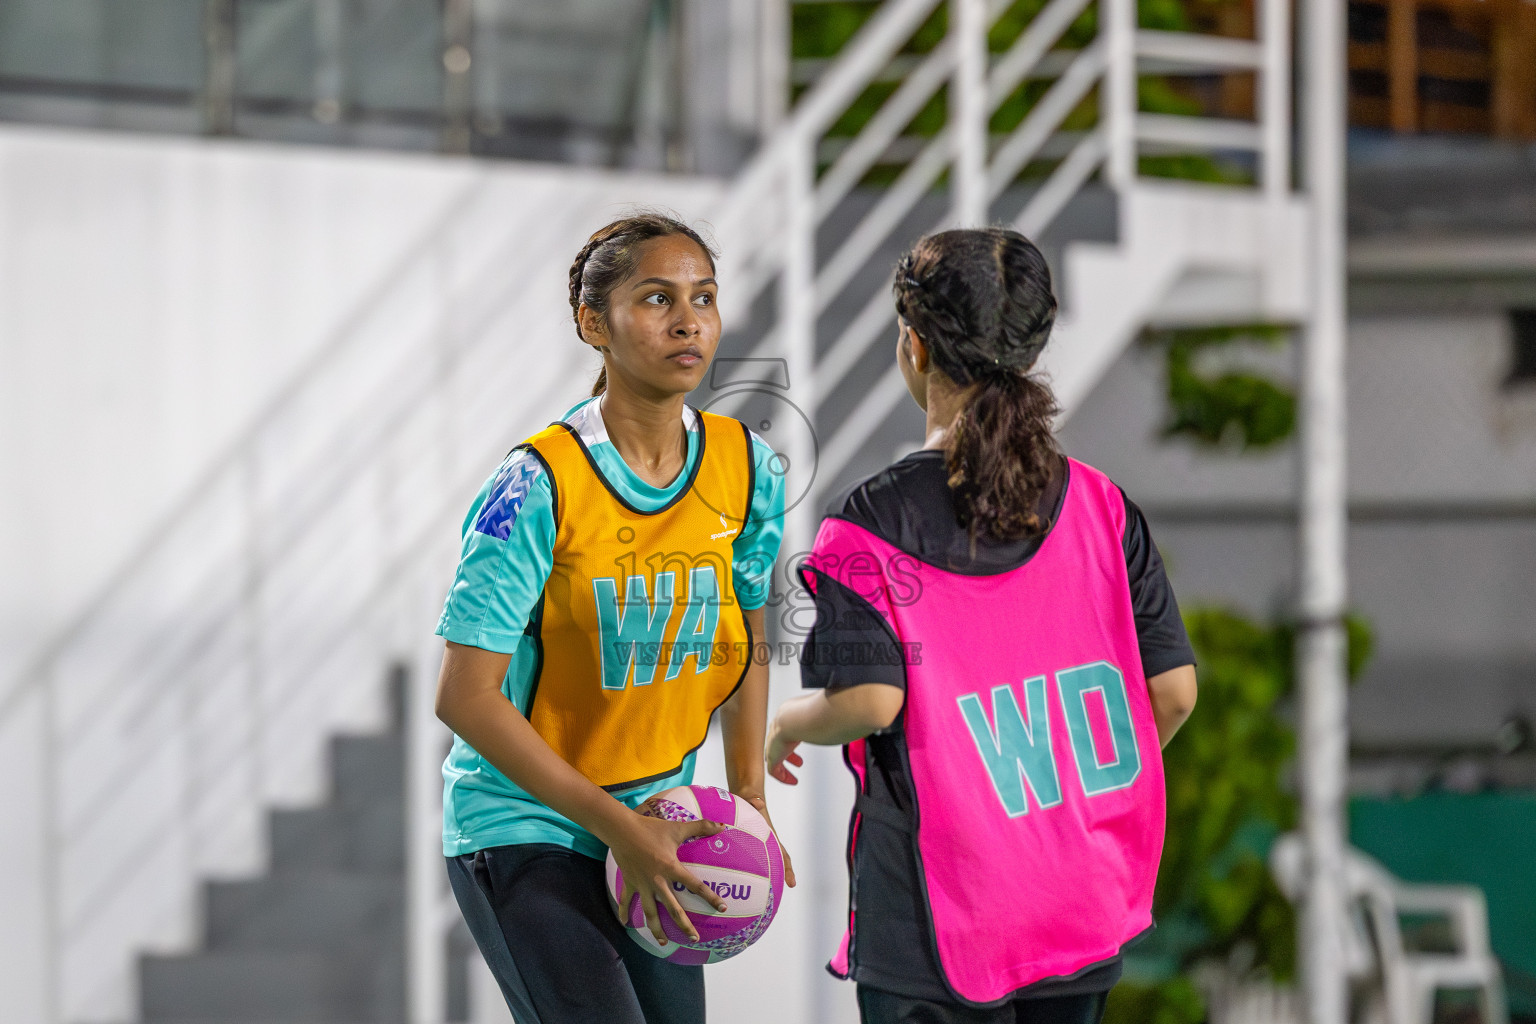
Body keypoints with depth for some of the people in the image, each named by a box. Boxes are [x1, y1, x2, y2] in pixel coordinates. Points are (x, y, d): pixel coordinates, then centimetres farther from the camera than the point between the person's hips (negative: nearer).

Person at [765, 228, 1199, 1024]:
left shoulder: (870, 523, -10)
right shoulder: (1099, 505, 2)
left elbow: (867, 702, -19)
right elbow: (1172, 690, 2)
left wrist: (788, 725, 3)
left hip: (937, 922, -4)